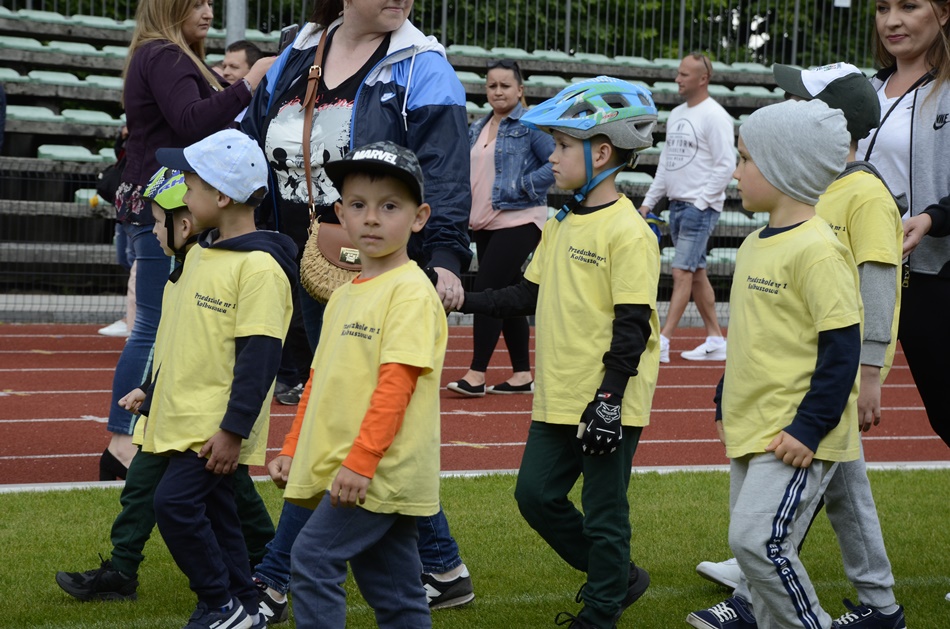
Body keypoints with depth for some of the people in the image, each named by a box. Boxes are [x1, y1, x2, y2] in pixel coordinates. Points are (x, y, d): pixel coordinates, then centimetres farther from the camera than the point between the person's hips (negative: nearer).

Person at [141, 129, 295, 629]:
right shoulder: (200, 254, 13)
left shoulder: (259, 266, -17)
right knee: (211, 512, 11)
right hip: (184, 419, 9)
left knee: (176, 501, -16)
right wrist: (154, 403, 24)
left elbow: (259, 354, -20)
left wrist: (234, 429, -22)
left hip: (216, 427, -9)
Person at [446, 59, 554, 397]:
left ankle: (476, 374, -12)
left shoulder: (531, 125, -7)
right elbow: (468, 171, 24)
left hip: (518, 221, -8)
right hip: (485, 223, 8)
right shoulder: (477, 129, 15)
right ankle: (522, 375, 16)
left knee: (486, 290, -14)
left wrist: (519, 187, -16)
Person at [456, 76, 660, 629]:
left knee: (603, 511, 3)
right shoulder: (562, 225, 11)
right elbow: (533, 294, 18)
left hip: (608, 402, -9)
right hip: (560, 397, 9)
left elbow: (632, 324, -18)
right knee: (536, 494, 12)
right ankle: (618, 578, 27)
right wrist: (466, 300, 10)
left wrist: (610, 398, -21)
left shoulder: (628, 232, -15)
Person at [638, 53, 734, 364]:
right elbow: (666, 161, 21)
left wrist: (700, 202, -16)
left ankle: (662, 341, -13)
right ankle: (715, 340, 17)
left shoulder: (714, 116, -12)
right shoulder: (677, 114, 15)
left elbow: (726, 166, -16)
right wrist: (649, 201, 17)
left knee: (682, 272, -10)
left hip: (701, 206, -9)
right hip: (677, 204, 9)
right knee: (696, 273, 11)